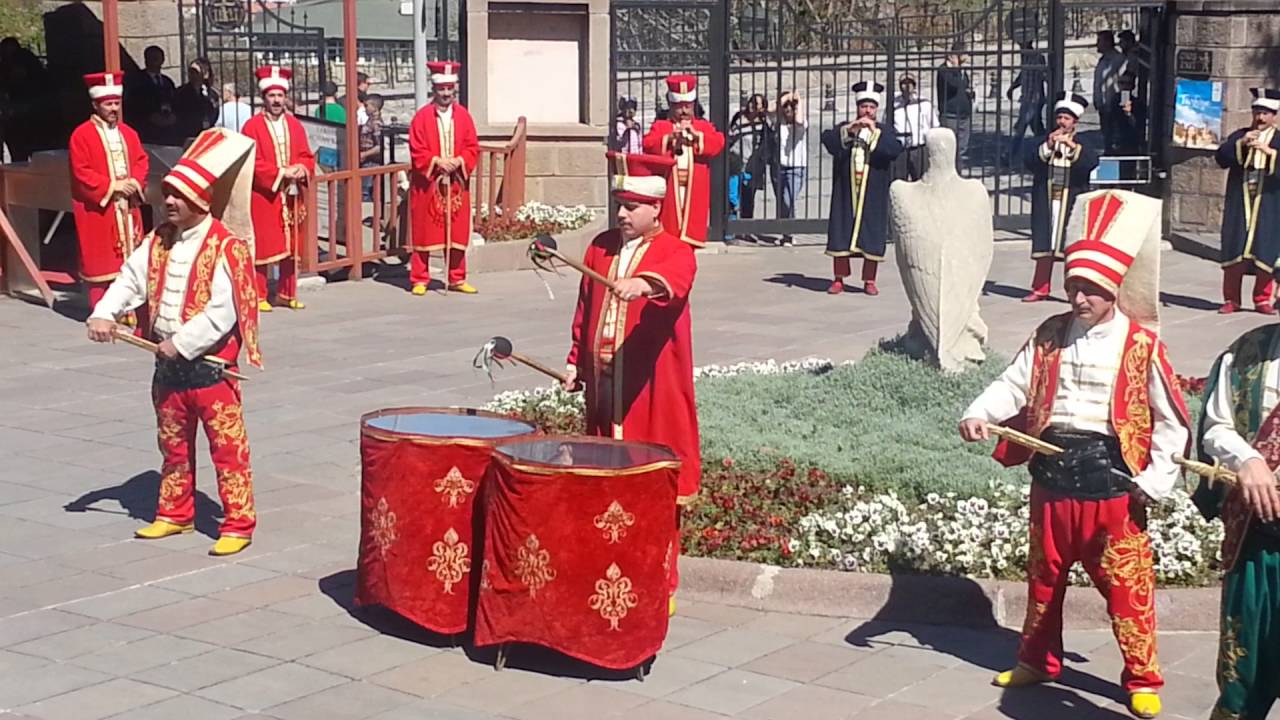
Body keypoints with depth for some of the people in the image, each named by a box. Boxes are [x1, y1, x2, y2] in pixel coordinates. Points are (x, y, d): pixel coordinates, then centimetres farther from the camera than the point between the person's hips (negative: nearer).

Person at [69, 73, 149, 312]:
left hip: (127, 206, 6)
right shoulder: (81, 135, -8)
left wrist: (135, 182, -8)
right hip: (98, 208, -6)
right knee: (101, 259, -3)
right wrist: (112, 186, -16)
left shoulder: (128, 134, 12)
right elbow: (81, 173, -13)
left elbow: (142, 162, 12)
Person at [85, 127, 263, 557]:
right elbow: (131, 280, 3)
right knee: (173, 445, 19)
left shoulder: (225, 248, -16)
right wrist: (104, 314, -14)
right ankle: (174, 513, 33)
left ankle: (238, 523, 5)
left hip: (210, 365, -7)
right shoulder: (159, 242, 7)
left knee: (227, 447, -1)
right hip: (168, 365, 8)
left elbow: (223, 312, -21)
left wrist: (182, 343, -21)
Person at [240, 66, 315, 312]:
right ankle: (259, 296, 4)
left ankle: (287, 293, 18)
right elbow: (251, 162, -11)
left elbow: (307, 156, 11)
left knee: (291, 245, 9)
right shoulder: (252, 126, -5)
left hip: (290, 196, 5)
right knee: (262, 245, -3)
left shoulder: (295, 125, 11)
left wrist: (302, 169, -11)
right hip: (263, 195, -5)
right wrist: (280, 172, -18)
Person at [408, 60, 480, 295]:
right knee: (424, 232, 1)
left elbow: (473, 148, 4)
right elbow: (417, 152, -6)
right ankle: (420, 280, 8)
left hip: (456, 183, 3)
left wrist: (459, 161, -14)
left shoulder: (463, 116, 6)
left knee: (457, 232, 6)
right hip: (427, 184, -3)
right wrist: (437, 161, -20)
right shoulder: (422, 117, -3)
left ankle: (457, 279, 15)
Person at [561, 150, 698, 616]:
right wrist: (576, 362, 14)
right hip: (603, 381, 6)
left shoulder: (674, 251, -6)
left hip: (650, 387, -5)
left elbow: (675, 281, -31)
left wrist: (644, 283, -51)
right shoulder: (600, 248, 12)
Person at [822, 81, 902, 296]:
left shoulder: (885, 132, 7)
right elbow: (827, 139, -12)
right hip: (846, 194, 0)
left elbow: (895, 150, -13)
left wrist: (875, 132, -20)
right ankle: (839, 279, 9)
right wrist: (849, 130, -24)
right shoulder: (844, 129, 8)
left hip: (873, 196, 0)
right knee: (841, 233, 0)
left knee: (872, 236, 0)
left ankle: (869, 281, 9)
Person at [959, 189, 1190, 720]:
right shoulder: (1050, 335, 5)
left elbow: (1171, 420, -5)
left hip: (1112, 477, -4)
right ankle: (1037, 660, 35)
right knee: (1044, 574, 17)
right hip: (1053, 469, 4)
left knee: (1126, 584, 1)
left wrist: (1155, 482, -10)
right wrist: (979, 414, -20)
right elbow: (1014, 384, -1)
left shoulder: (1141, 344, -7)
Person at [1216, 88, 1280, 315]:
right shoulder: (1239, 135, 12)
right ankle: (1231, 299, 4)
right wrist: (1241, 143, -15)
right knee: (1234, 252, -1)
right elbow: (1221, 157, -2)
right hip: (1239, 203, 1)